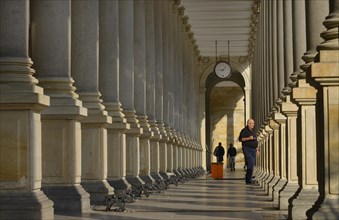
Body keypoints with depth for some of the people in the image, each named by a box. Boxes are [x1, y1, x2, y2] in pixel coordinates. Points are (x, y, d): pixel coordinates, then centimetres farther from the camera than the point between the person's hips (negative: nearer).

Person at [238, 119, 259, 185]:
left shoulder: (252, 131, 20)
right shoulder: (244, 130, -5)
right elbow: (241, 139, -12)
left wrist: (256, 149, 22)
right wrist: (249, 138, -23)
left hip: (253, 149, 8)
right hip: (247, 149, -8)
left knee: (251, 165, 7)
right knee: (250, 164, -17)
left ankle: (248, 179, 13)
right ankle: (248, 180, -16)